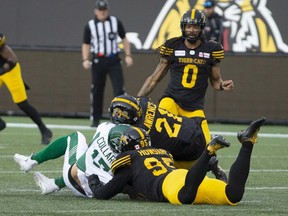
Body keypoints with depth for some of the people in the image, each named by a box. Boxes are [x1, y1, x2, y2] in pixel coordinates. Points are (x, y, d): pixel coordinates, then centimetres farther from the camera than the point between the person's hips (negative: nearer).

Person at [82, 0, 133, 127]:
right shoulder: (90, 25, 3)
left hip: (113, 60, 0)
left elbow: (124, 39, 12)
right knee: (96, 91, 4)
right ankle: (95, 120, 14)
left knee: (119, 88, -11)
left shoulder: (115, 22, 5)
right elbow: (86, 44, 6)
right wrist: (85, 60, -7)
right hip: (98, 61, 0)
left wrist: (128, 55, 3)